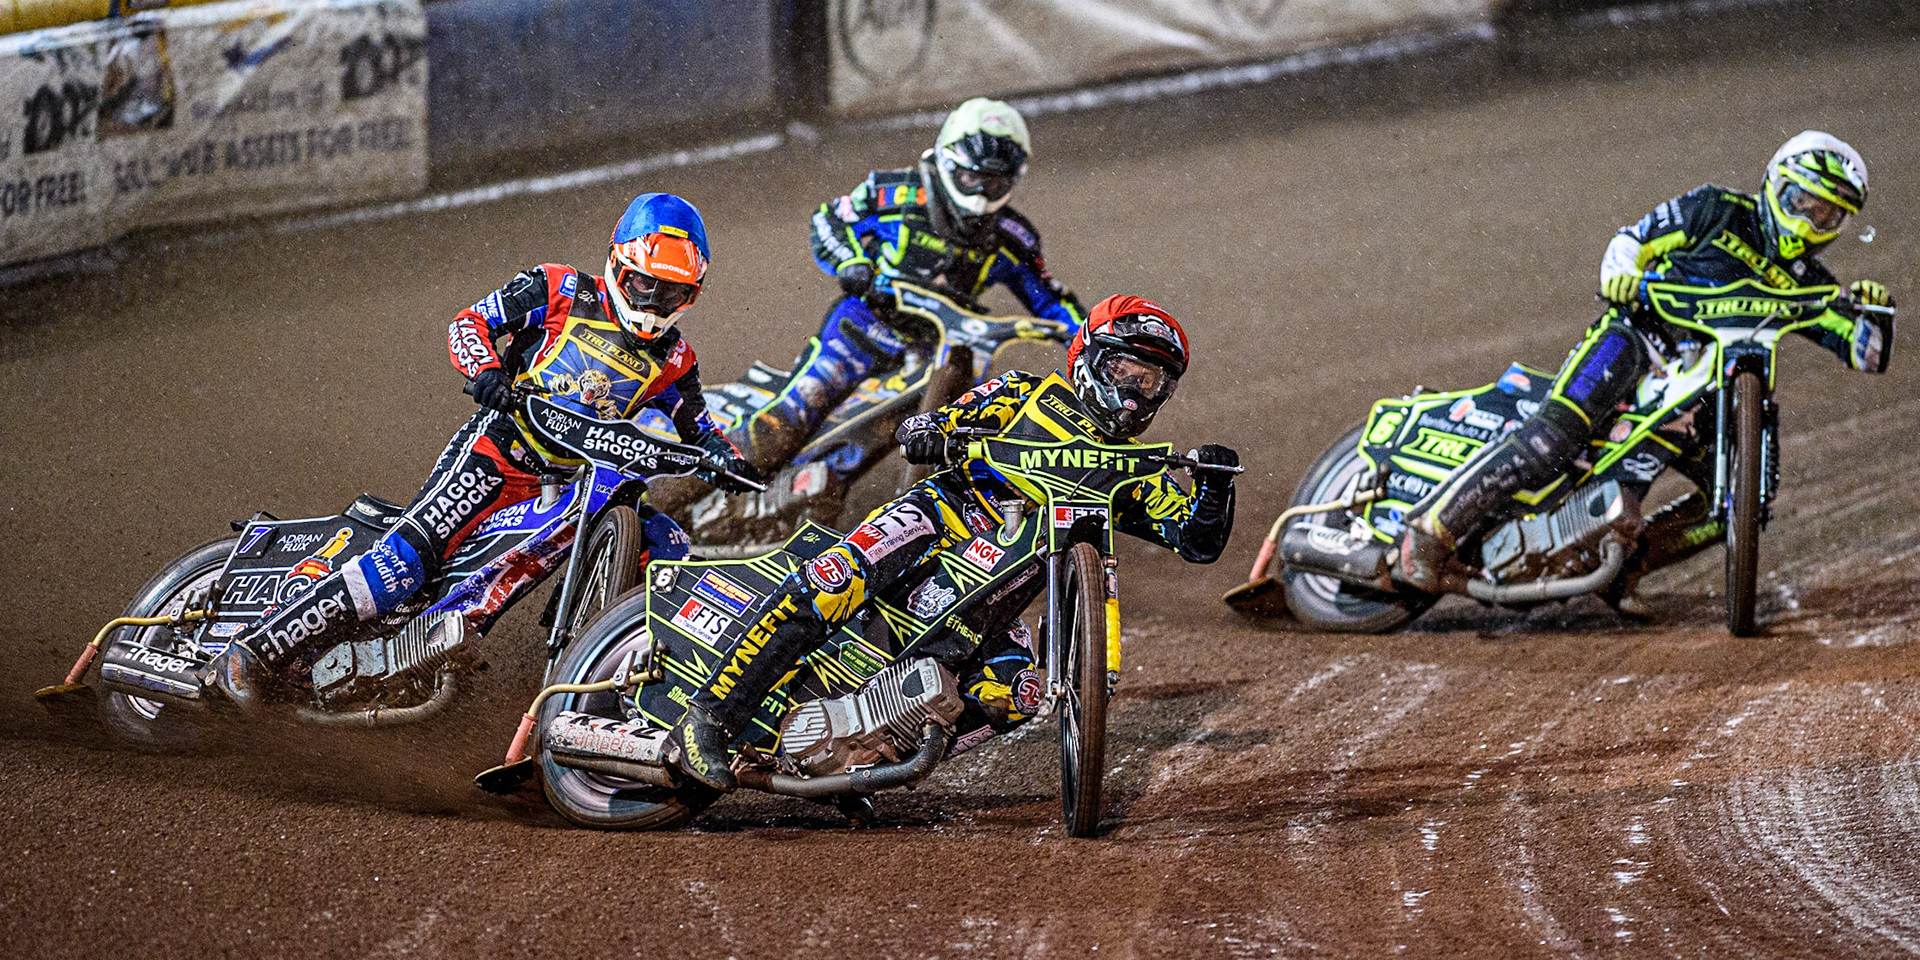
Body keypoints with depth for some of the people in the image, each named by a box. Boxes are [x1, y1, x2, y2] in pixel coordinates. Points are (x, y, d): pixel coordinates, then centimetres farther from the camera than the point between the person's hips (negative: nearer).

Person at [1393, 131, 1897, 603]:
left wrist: (1874, 312, -13)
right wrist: (1620, 274, -16)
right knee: (1552, 439, -28)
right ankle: (1430, 529, -29)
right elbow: (1632, 239, 7)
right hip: (1636, 336, -6)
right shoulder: (1718, 211, 4)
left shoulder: (1806, 285, 13)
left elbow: (1868, 354, 9)